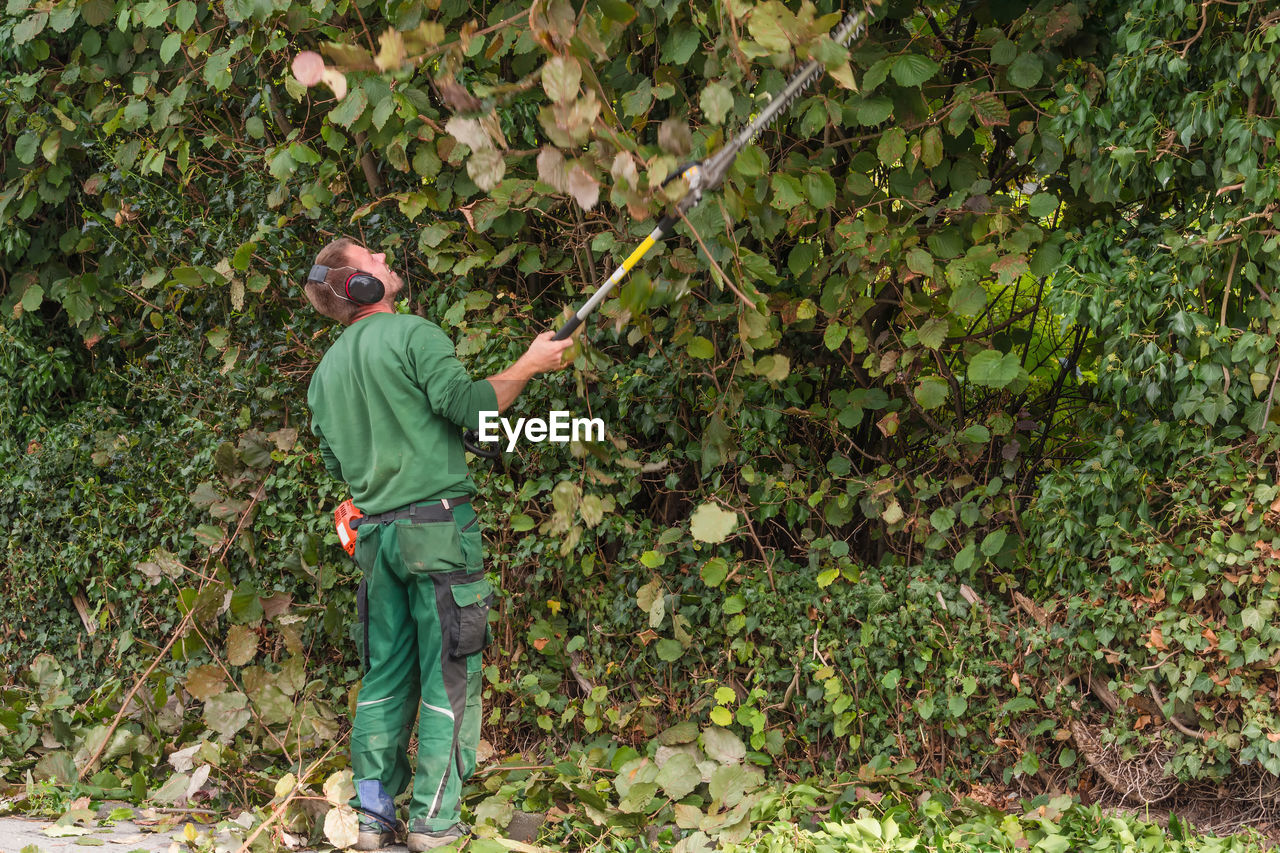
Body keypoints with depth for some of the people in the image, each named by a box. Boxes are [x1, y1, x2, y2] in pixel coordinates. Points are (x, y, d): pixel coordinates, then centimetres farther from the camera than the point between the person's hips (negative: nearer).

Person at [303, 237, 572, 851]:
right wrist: (529, 364, -5)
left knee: (386, 674, 12)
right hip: (437, 527, -7)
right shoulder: (413, 335, -8)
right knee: (449, 677, -2)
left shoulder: (326, 370, 14)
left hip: (377, 534, 7)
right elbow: (468, 405, -17)